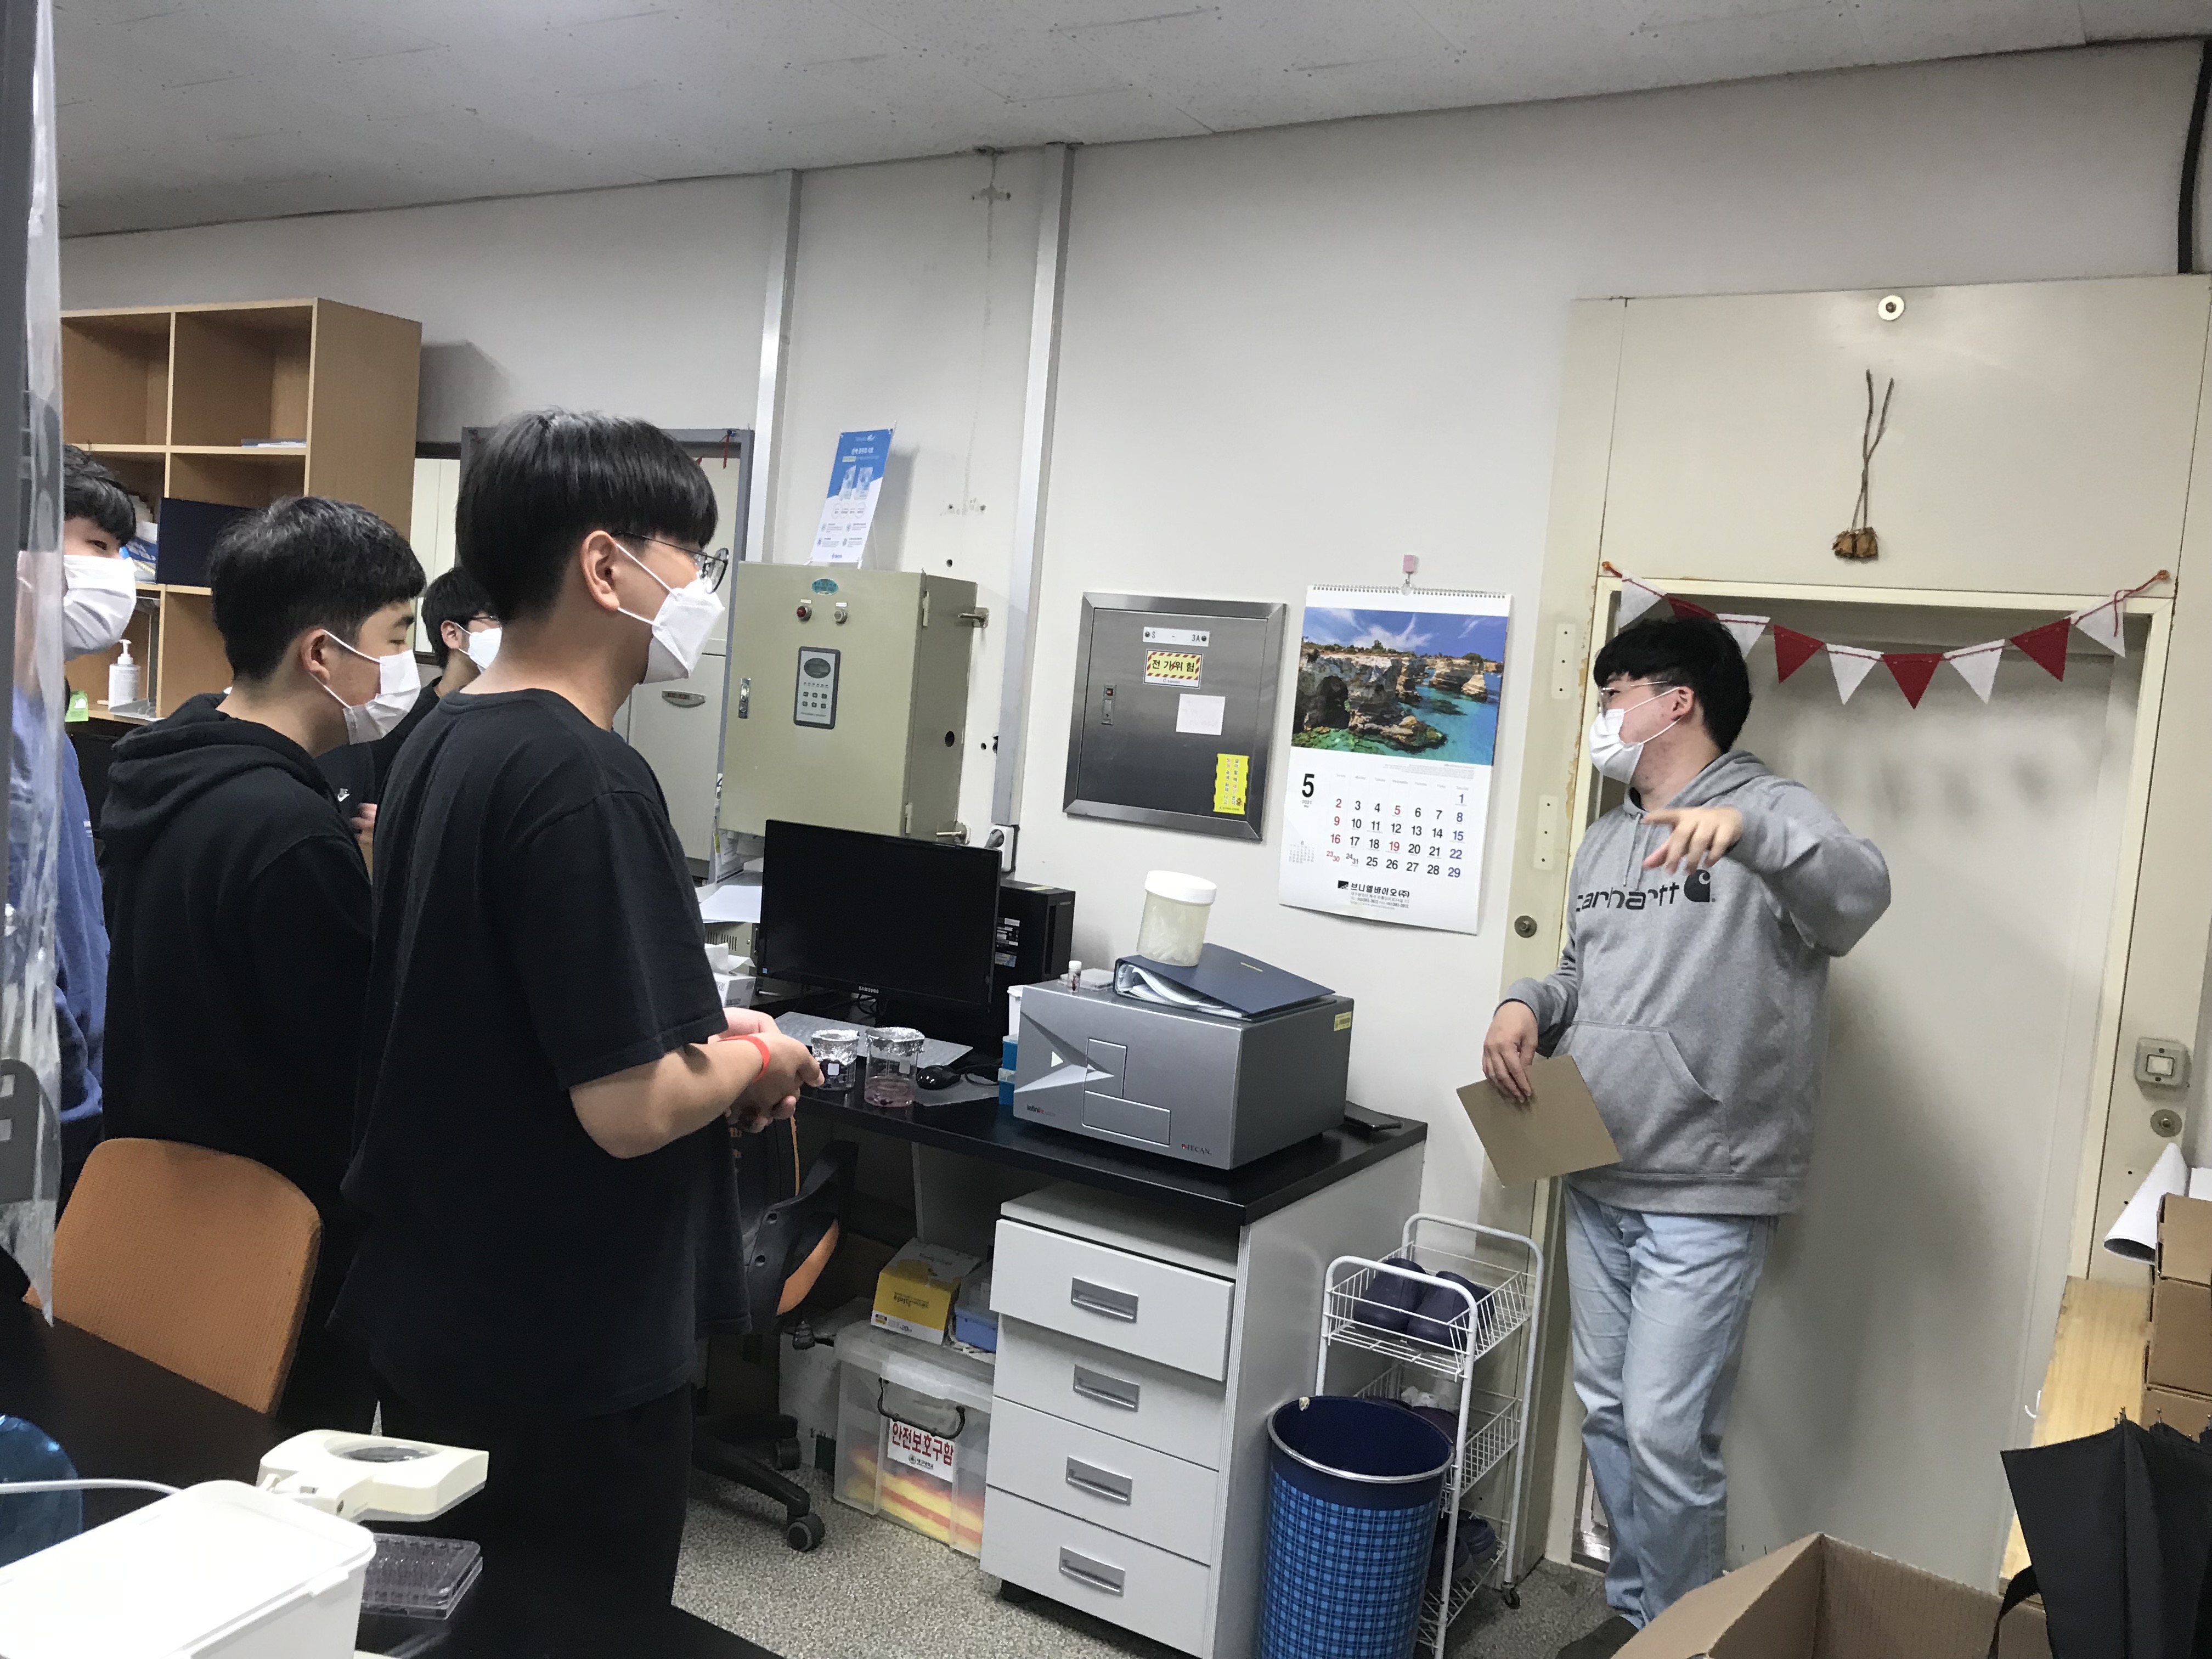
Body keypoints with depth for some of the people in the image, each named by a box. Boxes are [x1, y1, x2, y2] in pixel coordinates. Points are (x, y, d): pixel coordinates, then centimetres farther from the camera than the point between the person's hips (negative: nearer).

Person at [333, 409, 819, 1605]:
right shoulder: (583, 778, -25)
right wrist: (754, 1063, -8)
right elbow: (630, 1109, -27)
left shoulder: (441, 742, 5)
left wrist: (703, 1034, 8)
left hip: (434, 1314, 9)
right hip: (565, 1357, -9)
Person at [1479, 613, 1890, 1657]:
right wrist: (1529, 1004, 0)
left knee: (1665, 1431, -6)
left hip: (1706, 1193, -7)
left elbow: (1861, 894, -29)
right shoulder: (1606, 841, 14)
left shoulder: (1771, 814, -9)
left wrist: (1745, 829, -46)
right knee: (1607, 1412, 16)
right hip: (1599, 1179, 8)